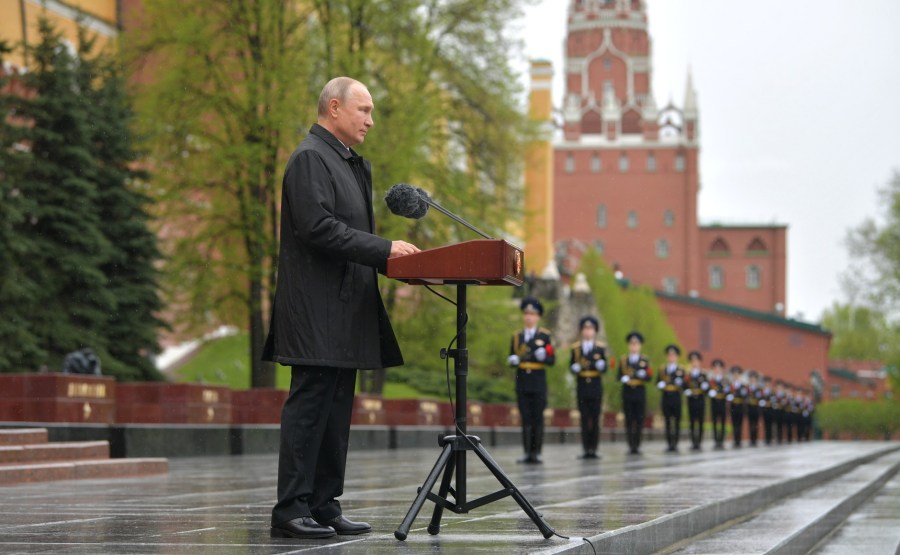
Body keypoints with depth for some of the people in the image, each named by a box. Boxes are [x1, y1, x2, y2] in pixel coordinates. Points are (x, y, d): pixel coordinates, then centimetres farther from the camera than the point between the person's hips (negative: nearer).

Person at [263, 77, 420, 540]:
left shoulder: (353, 165, 22)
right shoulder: (310, 158, -9)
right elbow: (318, 227, -20)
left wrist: (389, 255, 10)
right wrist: (384, 250, -20)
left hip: (346, 310, 10)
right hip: (317, 308, -10)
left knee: (335, 411, 8)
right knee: (309, 405, -10)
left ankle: (324, 506, 10)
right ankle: (291, 510, -9)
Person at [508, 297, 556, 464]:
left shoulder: (544, 336, 2)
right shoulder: (516, 336, 11)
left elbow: (552, 360, 0)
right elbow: (511, 359, 16)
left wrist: (543, 356, -20)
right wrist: (513, 360, -6)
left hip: (538, 381, -3)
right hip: (522, 381, 3)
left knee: (538, 418, -1)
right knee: (525, 418, 1)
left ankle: (536, 453, 2)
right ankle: (527, 453, 2)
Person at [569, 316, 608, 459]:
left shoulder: (601, 347, 4)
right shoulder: (575, 348, 6)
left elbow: (604, 369, 2)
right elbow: (571, 365, 7)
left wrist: (601, 365, -20)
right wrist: (575, 368, -14)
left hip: (596, 386, -1)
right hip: (582, 386, 1)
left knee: (595, 419, 0)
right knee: (584, 419, 0)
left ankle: (594, 449, 2)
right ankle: (586, 449, 1)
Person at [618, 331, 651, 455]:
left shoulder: (644, 360, 6)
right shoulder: (623, 361, 8)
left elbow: (649, 377, 0)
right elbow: (619, 376, 6)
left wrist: (643, 374, -21)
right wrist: (624, 378, -15)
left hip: (640, 392, 0)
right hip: (627, 392, 0)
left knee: (639, 420, -2)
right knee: (629, 420, -1)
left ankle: (637, 445, 2)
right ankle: (631, 445, 1)